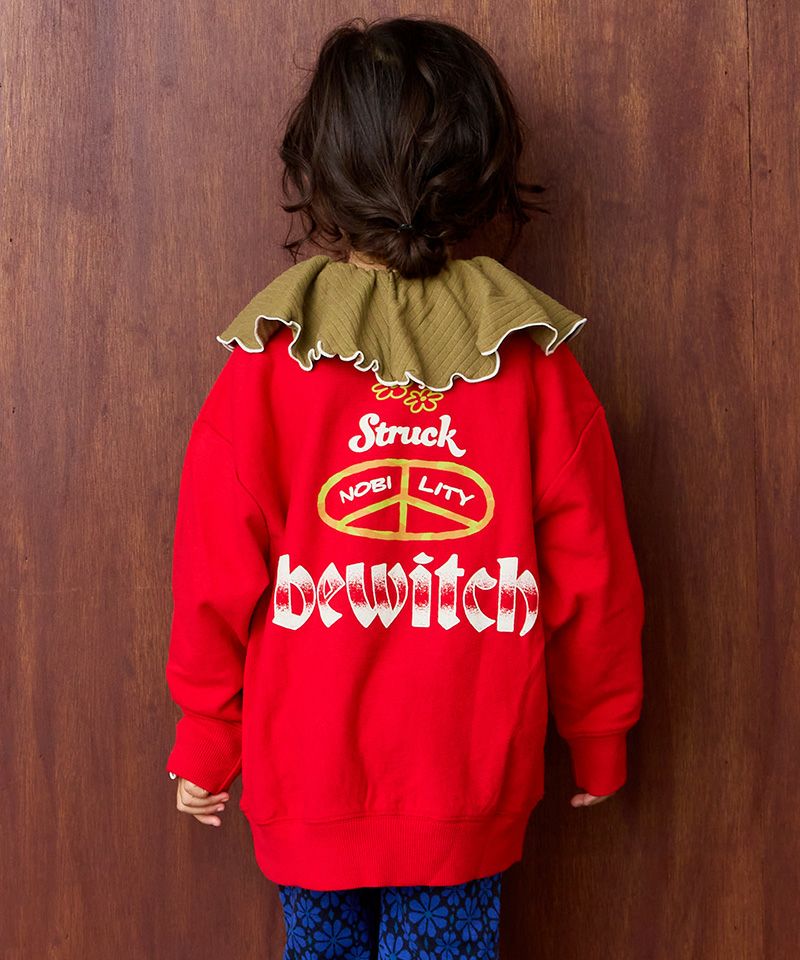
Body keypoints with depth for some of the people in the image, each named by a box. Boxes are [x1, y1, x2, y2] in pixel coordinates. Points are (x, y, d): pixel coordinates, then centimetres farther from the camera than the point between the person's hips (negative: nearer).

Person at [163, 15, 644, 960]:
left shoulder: (268, 358, -10)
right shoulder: (537, 360, -8)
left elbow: (219, 571, -6)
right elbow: (590, 571, -3)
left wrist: (205, 739, 8)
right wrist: (599, 734, 11)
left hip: (307, 782, 0)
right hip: (471, 791, 0)